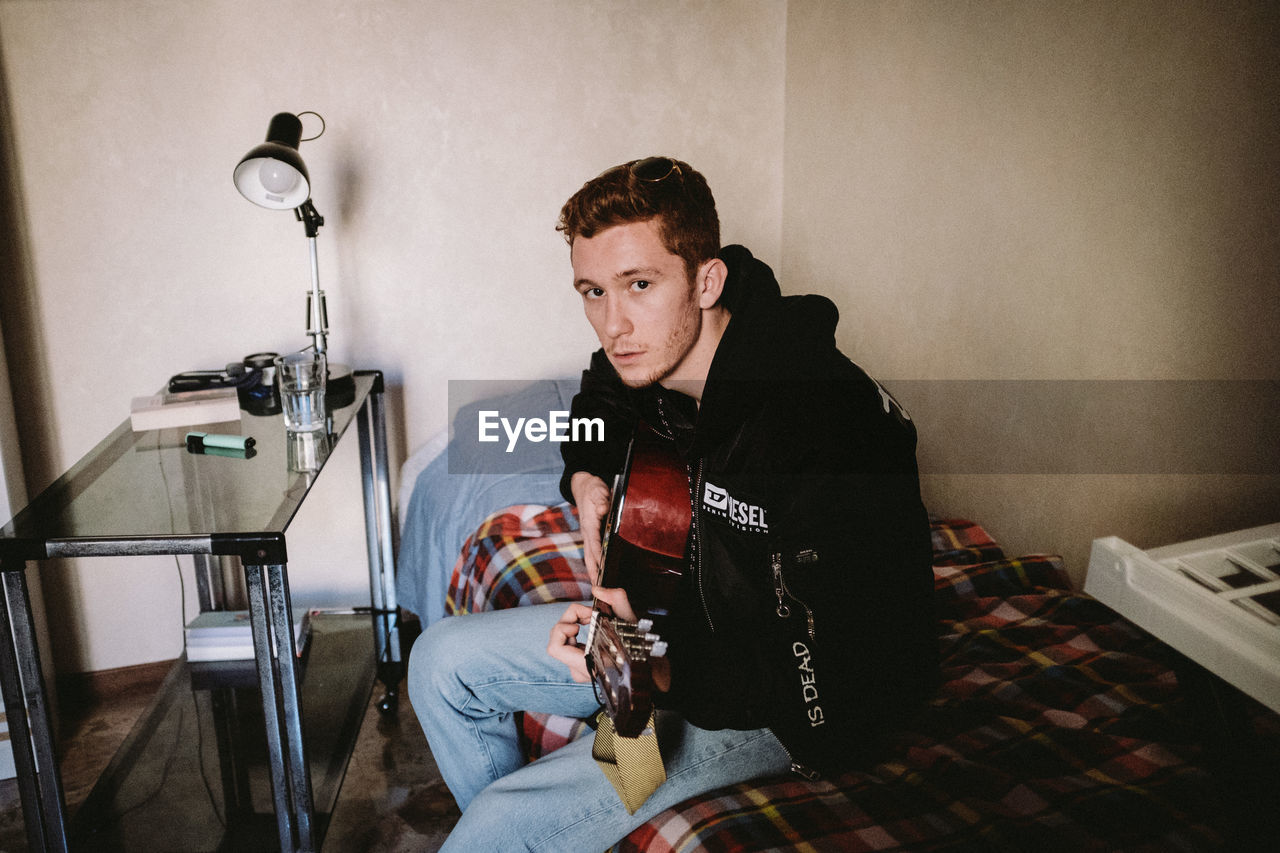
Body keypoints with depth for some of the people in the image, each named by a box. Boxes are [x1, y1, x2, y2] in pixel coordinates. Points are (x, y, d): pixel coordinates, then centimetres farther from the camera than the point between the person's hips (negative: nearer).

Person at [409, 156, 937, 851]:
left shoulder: (825, 427, -33)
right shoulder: (647, 354, -8)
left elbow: (836, 683, -29)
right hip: (691, 619, 8)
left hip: (789, 703, -7)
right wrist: (588, 478, -2)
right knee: (443, 661, 7)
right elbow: (594, 412, 18)